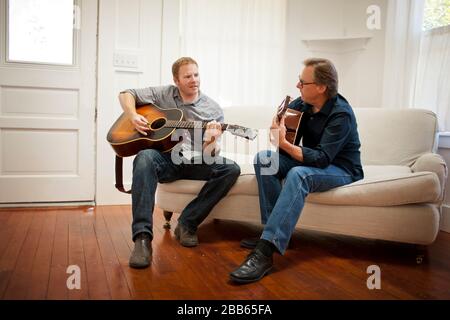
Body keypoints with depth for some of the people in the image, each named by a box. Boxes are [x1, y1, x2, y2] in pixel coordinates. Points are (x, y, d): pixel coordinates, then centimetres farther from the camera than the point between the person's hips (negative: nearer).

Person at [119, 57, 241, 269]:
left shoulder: (213, 110, 4)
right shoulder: (164, 94, 8)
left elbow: (209, 155, -2)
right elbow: (126, 94, 13)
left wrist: (210, 143, -27)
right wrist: (133, 116, -7)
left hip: (195, 163, 1)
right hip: (165, 160, -1)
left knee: (231, 169, -25)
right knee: (145, 157, -35)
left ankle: (187, 223, -20)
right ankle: (142, 237, -41)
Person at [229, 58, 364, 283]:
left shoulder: (341, 114, -24)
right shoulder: (304, 104, -4)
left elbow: (321, 158, -32)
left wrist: (284, 144, -39)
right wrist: (279, 128, -14)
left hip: (340, 169, -7)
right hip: (312, 159, 8)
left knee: (298, 175, -39)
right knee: (263, 159, -12)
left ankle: (265, 252, -45)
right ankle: (276, 229, -18)